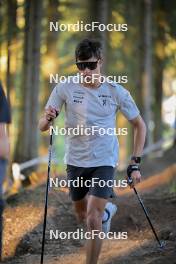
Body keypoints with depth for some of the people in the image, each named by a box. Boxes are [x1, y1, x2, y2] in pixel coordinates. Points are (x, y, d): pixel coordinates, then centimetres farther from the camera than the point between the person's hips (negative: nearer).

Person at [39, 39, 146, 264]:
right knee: (82, 215, 21)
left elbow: (139, 125, 3)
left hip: (104, 162, -3)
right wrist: (48, 119, -34)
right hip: (75, 161, 3)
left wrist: (135, 164, -4)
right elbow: (42, 127, -9)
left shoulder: (116, 92, -10)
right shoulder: (65, 88, -9)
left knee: (93, 220, -15)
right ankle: (107, 210, 54)